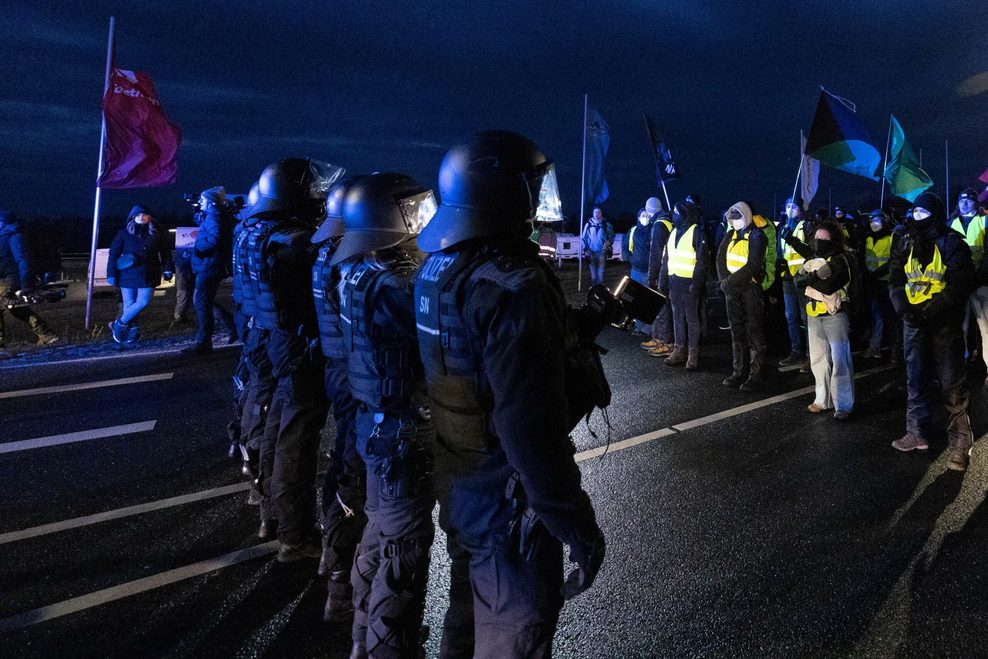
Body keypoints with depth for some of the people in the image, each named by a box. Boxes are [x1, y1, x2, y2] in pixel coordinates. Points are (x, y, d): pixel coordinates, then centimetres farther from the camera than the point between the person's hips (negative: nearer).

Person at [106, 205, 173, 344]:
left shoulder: (156, 234, 7)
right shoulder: (124, 233, 3)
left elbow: (165, 252, 11)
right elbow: (113, 254, 2)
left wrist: (168, 269, 3)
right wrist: (112, 274, -5)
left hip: (148, 275, 1)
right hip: (128, 274, -1)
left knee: (143, 302, -7)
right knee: (129, 304, 0)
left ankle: (119, 324, 9)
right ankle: (131, 331, 12)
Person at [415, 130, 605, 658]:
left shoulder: (436, 268, 0)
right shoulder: (513, 286, -28)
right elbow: (532, 427, -30)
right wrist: (576, 525, -21)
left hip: (457, 489, 9)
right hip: (508, 505, -8)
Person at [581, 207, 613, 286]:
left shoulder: (606, 224, -1)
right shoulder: (589, 224, 3)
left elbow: (612, 236, 8)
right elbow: (584, 238, 8)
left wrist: (609, 242, -12)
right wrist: (585, 249, 1)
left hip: (602, 252, -1)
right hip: (591, 253, 1)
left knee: (600, 273, 1)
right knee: (593, 273, 7)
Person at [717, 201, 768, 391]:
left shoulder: (756, 236, -9)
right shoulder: (730, 235, 11)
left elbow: (753, 266, -18)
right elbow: (721, 259, 7)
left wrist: (731, 281, -18)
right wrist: (725, 281, -8)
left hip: (750, 288, -6)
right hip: (732, 289, 7)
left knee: (754, 332, -2)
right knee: (737, 331, 10)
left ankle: (755, 376, 0)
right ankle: (739, 372, 18)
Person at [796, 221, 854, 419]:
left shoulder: (840, 259, -9)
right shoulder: (811, 260, 13)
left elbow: (829, 286, -21)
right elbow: (798, 281, 1)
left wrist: (810, 278, -10)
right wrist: (813, 278, -17)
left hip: (834, 314, -7)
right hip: (813, 315, 7)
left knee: (839, 360, -7)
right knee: (819, 359, 13)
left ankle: (844, 405, -1)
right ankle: (823, 399, 24)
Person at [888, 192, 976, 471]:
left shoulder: (952, 243, -6)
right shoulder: (905, 244, 8)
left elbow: (959, 286, -13)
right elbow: (895, 281, 8)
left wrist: (928, 311, -20)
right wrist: (904, 308, -9)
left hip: (944, 323, -5)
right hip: (914, 322, 5)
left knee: (953, 384, -1)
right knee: (916, 380, 12)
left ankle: (960, 444, 6)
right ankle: (917, 434, 23)